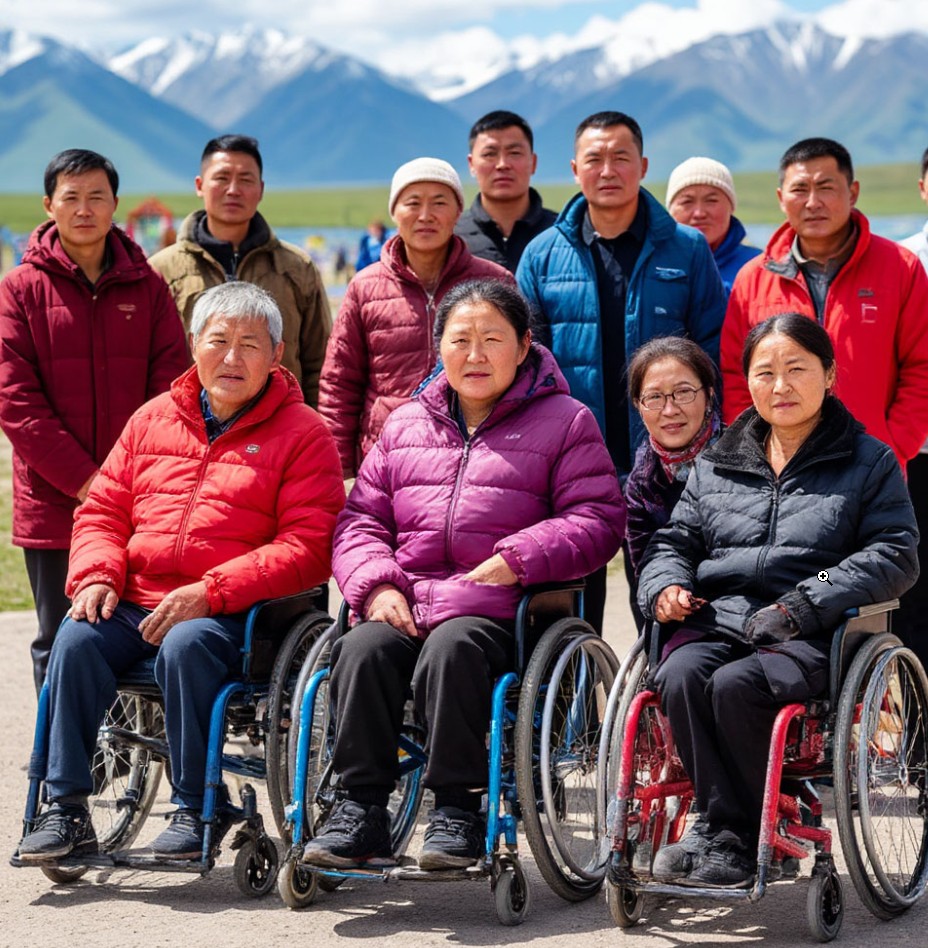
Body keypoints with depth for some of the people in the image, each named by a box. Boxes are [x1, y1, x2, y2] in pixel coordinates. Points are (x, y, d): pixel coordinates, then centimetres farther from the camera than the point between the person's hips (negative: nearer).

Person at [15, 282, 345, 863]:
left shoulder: (302, 434, 2)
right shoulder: (154, 420, 18)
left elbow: (308, 547, -8)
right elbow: (103, 511, 20)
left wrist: (209, 593, -18)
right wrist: (96, 575, -3)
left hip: (233, 616, -4)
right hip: (132, 607, 4)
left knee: (186, 646, -35)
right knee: (76, 640, -24)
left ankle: (196, 810, -20)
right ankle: (67, 810, -17)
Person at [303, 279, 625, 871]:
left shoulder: (564, 422, 10)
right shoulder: (404, 425, 23)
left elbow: (599, 520, 0)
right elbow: (361, 518, 19)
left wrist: (517, 560, -14)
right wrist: (377, 585, -2)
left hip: (497, 612, -4)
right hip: (403, 607, 4)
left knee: (451, 650, -36)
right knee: (361, 651, -29)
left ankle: (458, 808, -26)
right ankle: (362, 809, -23)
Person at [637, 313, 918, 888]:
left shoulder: (869, 463, 10)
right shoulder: (715, 464, 22)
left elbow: (894, 556, -1)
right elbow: (676, 540, 24)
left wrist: (804, 604, -14)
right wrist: (666, 584, -2)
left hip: (811, 637, -4)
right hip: (714, 619, 4)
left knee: (734, 685, -33)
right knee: (680, 676, -30)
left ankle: (732, 835, -19)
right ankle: (727, 831, -24)